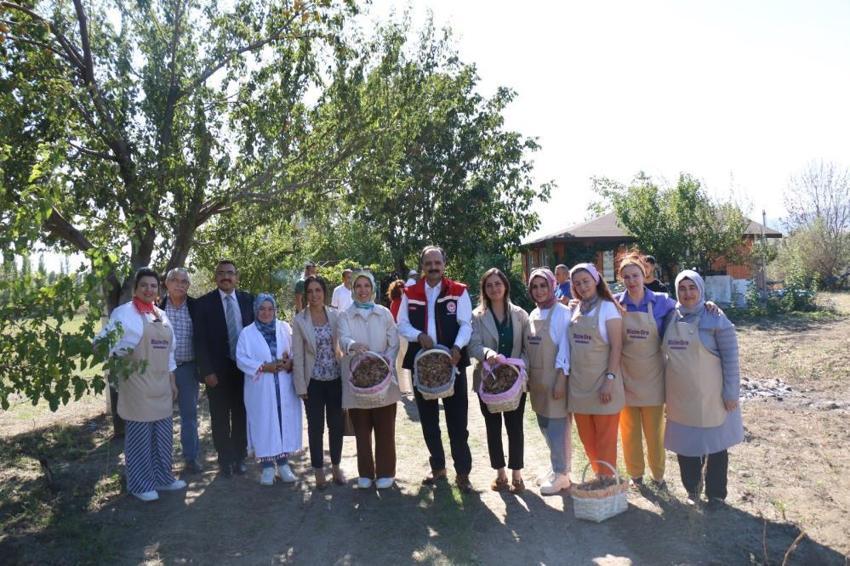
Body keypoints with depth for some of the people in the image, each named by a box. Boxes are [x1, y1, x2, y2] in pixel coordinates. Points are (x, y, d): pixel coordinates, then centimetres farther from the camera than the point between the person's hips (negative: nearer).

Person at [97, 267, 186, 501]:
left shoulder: (162, 315, 14)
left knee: (163, 434, 13)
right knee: (139, 435, 1)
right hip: (137, 384, -7)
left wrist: (172, 382, 18)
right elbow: (105, 341, -10)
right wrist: (119, 356, -27)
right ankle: (140, 484, 14)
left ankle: (162, 477, 27)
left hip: (161, 385, 7)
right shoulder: (124, 313, -7)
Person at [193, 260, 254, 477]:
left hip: (245, 368, 2)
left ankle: (240, 458, 25)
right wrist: (207, 371, -12)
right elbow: (200, 340, -7)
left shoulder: (248, 300, 3)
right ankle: (225, 460, 22)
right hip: (218, 370, -2)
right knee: (220, 418, 8)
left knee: (241, 416, 11)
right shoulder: (204, 303, -5)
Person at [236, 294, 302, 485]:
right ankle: (267, 466, 13)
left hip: (284, 388, 2)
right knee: (264, 425, 2)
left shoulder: (284, 328, 7)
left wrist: (290, 363, -13)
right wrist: (264, 367, -17)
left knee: (285, 422, 5)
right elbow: (241, 359, -6)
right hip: (260, 389, -2)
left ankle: (283, 463, 18)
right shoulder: (247, 333, 1)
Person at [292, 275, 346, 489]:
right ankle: (318, 470, 23)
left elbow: (340, 344, 3)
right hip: (313, 381, -2)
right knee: (316, 427, 7)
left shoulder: (335, 315, 0)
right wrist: (301, 386, -8)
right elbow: (298, 355, -5)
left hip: (335, 379, 2)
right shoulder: (299, 320, -5)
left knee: (337, 425, 9)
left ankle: (336, 466, 27)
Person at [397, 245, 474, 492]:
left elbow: (466, 324, -7)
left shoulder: (458, 291, -1)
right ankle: (438, 467, 29)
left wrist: (457, 347, -24)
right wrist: (420, 335, -15)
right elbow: (402, 324, 4)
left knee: (457, 420, 1)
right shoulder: (410, 293, 6)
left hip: (452, 362, -3)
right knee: (428, 419, 13)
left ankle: (463, 471, 12)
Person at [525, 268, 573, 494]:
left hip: (555, 379, -7)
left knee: (558, 427, 0)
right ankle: (556, 467, 31)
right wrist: (528, 378, 12)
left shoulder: (561, 313, -11)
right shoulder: (533, 315, 10)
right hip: (537, 381, 7)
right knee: (545, 427, 15)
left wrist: (561, 379, -18)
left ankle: (561, 475, 15)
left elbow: (565, 348, -14)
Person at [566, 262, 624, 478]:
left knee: (605, 440, 4)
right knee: (587, 439, 13)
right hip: (579, 384, 6)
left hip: (602, 384, -5)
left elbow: (616, 347, -11)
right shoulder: (575, 310, 10)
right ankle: (598, 477, 28)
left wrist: (610, 379, -17)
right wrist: (567, 375, 10)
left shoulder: (607, 308, -6)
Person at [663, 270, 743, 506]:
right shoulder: (672, 318, 3)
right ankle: (692, 489, 32)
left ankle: (715, 494, 26)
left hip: (710, 397, -4)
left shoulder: (716, 319, -9)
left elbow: (731, 358, -9)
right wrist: (666, 392, 11)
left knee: (715, 445, 10)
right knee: (684, 444, 13)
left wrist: (731, 393, -11)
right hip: (680, 397, 4)